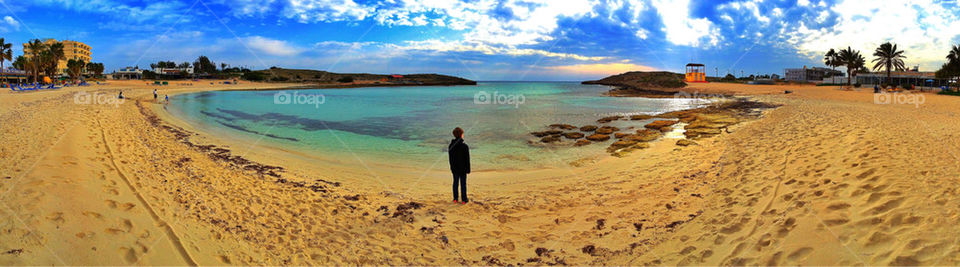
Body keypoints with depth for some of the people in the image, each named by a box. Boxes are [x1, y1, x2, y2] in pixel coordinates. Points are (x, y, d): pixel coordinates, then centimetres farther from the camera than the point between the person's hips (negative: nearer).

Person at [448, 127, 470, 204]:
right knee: (463, 183, 6)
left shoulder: (451, 146, -3)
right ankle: (464, 199, 13)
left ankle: (455, 198, 21)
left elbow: (450, 158, 6)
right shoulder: (465, 146, -18)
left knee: (455, 182, 15)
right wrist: (468, 169, -3)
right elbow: (467, 159, -13)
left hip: (454, 168, 4)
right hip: (462, 168, -4)